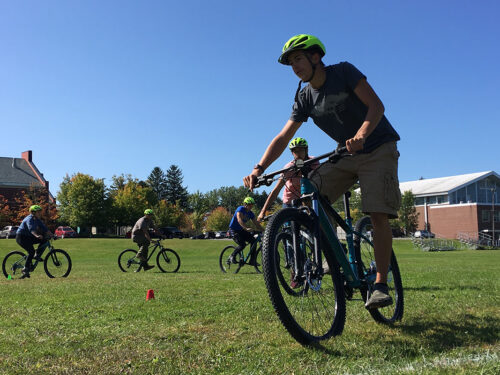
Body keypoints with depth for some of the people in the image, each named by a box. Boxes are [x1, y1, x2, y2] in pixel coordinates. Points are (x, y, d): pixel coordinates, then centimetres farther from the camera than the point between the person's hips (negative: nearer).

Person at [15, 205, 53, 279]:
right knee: (31, 251, -23)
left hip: (28, 237, 9)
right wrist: (37, 235, -58)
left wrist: (50, 233, -12)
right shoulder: (29, 219, -22)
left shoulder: (37, 219, 6)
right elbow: (31, 229, -41)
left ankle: (37, 256, 1)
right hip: (21, 237, -9)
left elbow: (43, 227, 3)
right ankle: (25, 269, -14)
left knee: (44, 240, -5)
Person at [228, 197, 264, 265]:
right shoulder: (240, 209, -18)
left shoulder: (250, 213, 3)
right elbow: (239, 220, -35)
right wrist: (246, 228, -50)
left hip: (242, 230, 7)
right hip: (234, 229, -7)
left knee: (253, 240, -10)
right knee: (242, 244, -24)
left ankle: (252, 260, -4)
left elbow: (256, 224, 3)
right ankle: (232, 256, 0)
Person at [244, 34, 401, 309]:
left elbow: (376, 106, -21)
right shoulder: (305, 98, 0)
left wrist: (360, 136, -41)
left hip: (378, 148, -4)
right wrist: (259, 169, -20)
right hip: (346, 154, 5)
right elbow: (283, 137, -5)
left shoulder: (344, 72, -12)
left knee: (378, 214, -18)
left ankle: (380, 285, -10)